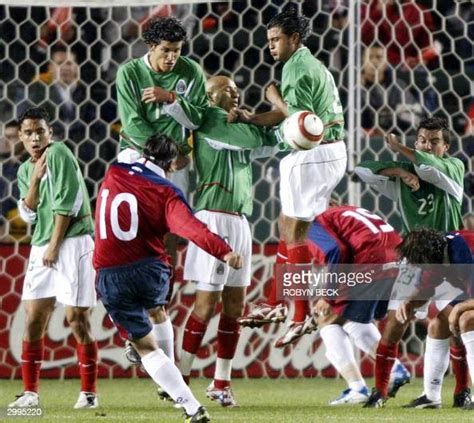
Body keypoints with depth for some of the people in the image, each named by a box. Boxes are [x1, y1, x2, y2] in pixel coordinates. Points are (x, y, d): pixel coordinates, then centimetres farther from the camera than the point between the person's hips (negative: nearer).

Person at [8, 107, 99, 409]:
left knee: (77, 318, -8)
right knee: (34, 319, 4)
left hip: (73, 242, -7)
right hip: (42, 247, 7)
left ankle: (89, 392, -1)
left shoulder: (58, 153, -6)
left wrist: (55, 245, -11)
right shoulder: (25, 170, 16)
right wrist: (35, 179, -6)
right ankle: (30, 392, 9)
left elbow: (66, 202, -12)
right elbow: (28, 213, 7)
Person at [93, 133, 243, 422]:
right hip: (151, 273, -1)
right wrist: (224, 252, -36)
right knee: (157, 311, 35)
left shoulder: (114, 175, 3)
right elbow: (190, 227, -25)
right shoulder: (166, 193, -7)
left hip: (110, 276, 1)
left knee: (146, 346, 4)